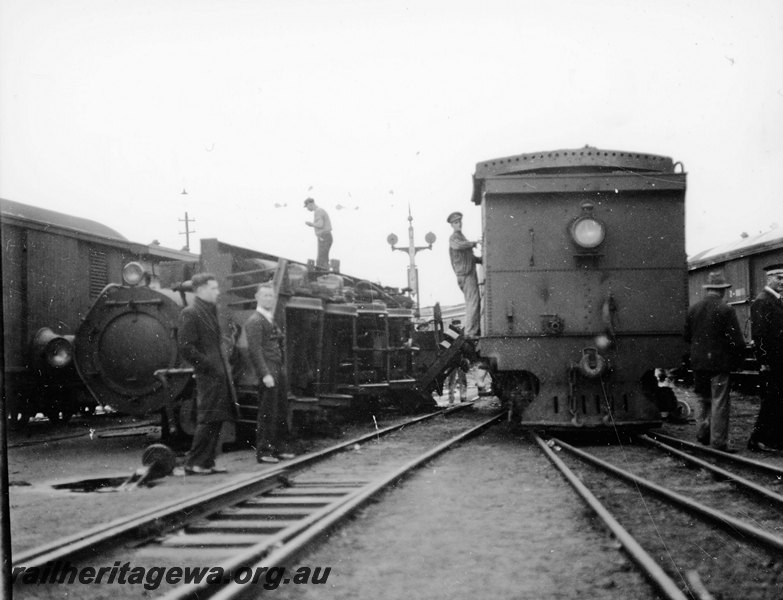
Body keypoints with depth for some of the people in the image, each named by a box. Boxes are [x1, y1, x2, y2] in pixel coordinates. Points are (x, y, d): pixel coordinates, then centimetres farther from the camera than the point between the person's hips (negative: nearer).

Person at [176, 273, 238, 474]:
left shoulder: (212, 311, 17)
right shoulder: (190, 313, -10)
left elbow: (224, 336, 30)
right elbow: (186, 348, -16)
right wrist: (209, 365, -15)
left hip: (221, 375, 9)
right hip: (208, 377, -9)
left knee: (217, 420, 11)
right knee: (208, 419, -7)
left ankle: (207, 462, 17)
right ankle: (193, 463, 0)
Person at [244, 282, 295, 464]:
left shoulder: (271, 320, 20)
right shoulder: (255, 321, -8)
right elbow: (255, 350, -16)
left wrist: (281, 369, 14)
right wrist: (265, 374, -22)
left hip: (278, 369, 9)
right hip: (267, 371, -9)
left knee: (281, 411, 13)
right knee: (267, 413, -6)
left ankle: (278, 448, 21)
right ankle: (263, 451, -1)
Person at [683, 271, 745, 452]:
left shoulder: (693, 309, 3)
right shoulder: (726, 310, -13)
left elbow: (686, 335, 9)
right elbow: (736, 340, -13)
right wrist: (737, 359, 2)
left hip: (698, 362, 5)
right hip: (720, 362, -5)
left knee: (703, 399, 21)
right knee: (720, 402, 0)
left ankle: (702, 431, 18)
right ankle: (718, 441, 1)